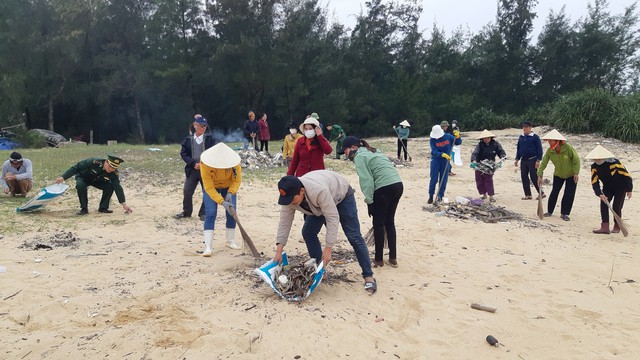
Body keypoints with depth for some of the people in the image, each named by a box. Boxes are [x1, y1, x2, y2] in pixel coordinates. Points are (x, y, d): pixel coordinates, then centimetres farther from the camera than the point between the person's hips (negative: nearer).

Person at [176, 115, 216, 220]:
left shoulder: (210, 139, -1)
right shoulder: (188, 139, 4)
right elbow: (183, 153, 0)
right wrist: (194, 164, -13)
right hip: (192, 170, 2)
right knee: (187, 191, 1)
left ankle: (203, 213, 19)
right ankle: (186, 212, 21)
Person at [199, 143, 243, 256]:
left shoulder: (234, 161, -30)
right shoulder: (205, 163, -35)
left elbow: (237, 180, -18)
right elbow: (209, 188, -32)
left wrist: (230, 193, -35)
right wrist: (222, 202, -39)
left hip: (228, 187, 2)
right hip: (211, 187, -2)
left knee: (231, 213, -2)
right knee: (210, 213, -15)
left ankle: (230, 241, 16)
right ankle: (208, 246, -14)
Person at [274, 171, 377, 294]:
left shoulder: (319, 191, -46)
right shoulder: (289, 195, -26)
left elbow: (332, 218, -41)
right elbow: (284, 222, -19)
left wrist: (327, 249, -40)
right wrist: (278, 251, -23)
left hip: (341, 195, -6)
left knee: (354, 236, -10)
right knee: (308, 232, -4)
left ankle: (368, 276, -3)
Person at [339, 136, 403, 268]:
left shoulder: (359, 156, -2)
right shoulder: (372, 152, 24)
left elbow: (367, 181, -12)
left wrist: (369, 200, -8)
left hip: (384, 188, -9)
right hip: (398, 184, 9)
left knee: (378, 224, 5)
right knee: (390, 222, 16)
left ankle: (378, 259, 14)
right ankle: (393, 258, 19)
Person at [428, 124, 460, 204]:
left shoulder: (448, 136, -4)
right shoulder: (432, 140, -10)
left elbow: (458, 142, 5)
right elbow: (434, 152, -20)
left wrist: (457, 137, -16)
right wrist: (443, 154, -36)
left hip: (445, 161, 2)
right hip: (435, 160, -2)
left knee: (443, 179, 4)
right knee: (434, 179, -2)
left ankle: (440, 195, 12)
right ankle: (431, 195, 10)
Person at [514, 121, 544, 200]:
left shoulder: (535, 137, -7)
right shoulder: (521, 137, 11)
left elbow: (539, 149, -9)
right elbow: (518, 148, 19)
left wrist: (538, 160, -14)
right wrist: (517, 159, 14)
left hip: (532, 160, -6)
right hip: (523, 160, 6)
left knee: (534, 177, -6)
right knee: (524, 177, 6)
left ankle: (541, 193, 6)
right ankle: (528, 194, 12)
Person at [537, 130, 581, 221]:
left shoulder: (568, 148, -27)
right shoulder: (549, 151, -18)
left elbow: (576, 160, -17)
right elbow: (543, 163, -16)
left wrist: (576, 173, -19)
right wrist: (539, 175, -22)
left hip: (571, 175, -2)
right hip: (558, 174, 2)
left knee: (569, 194, -3)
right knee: (554, 192, 1)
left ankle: (564, 213, 8)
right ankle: (549, 211, 14)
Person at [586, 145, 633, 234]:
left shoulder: (614, 163, -28)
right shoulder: (594, 167, -14)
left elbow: (626, 175, -19)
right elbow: (594, 182, -12)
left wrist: (629, 190, -16)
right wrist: (600, 194, -26)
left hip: (620, 187, -4)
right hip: (607, 187, 4)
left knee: (616, 206, -7)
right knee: (603, 204, -10)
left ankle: (617, 226, 14)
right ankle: (605, 227, -9)